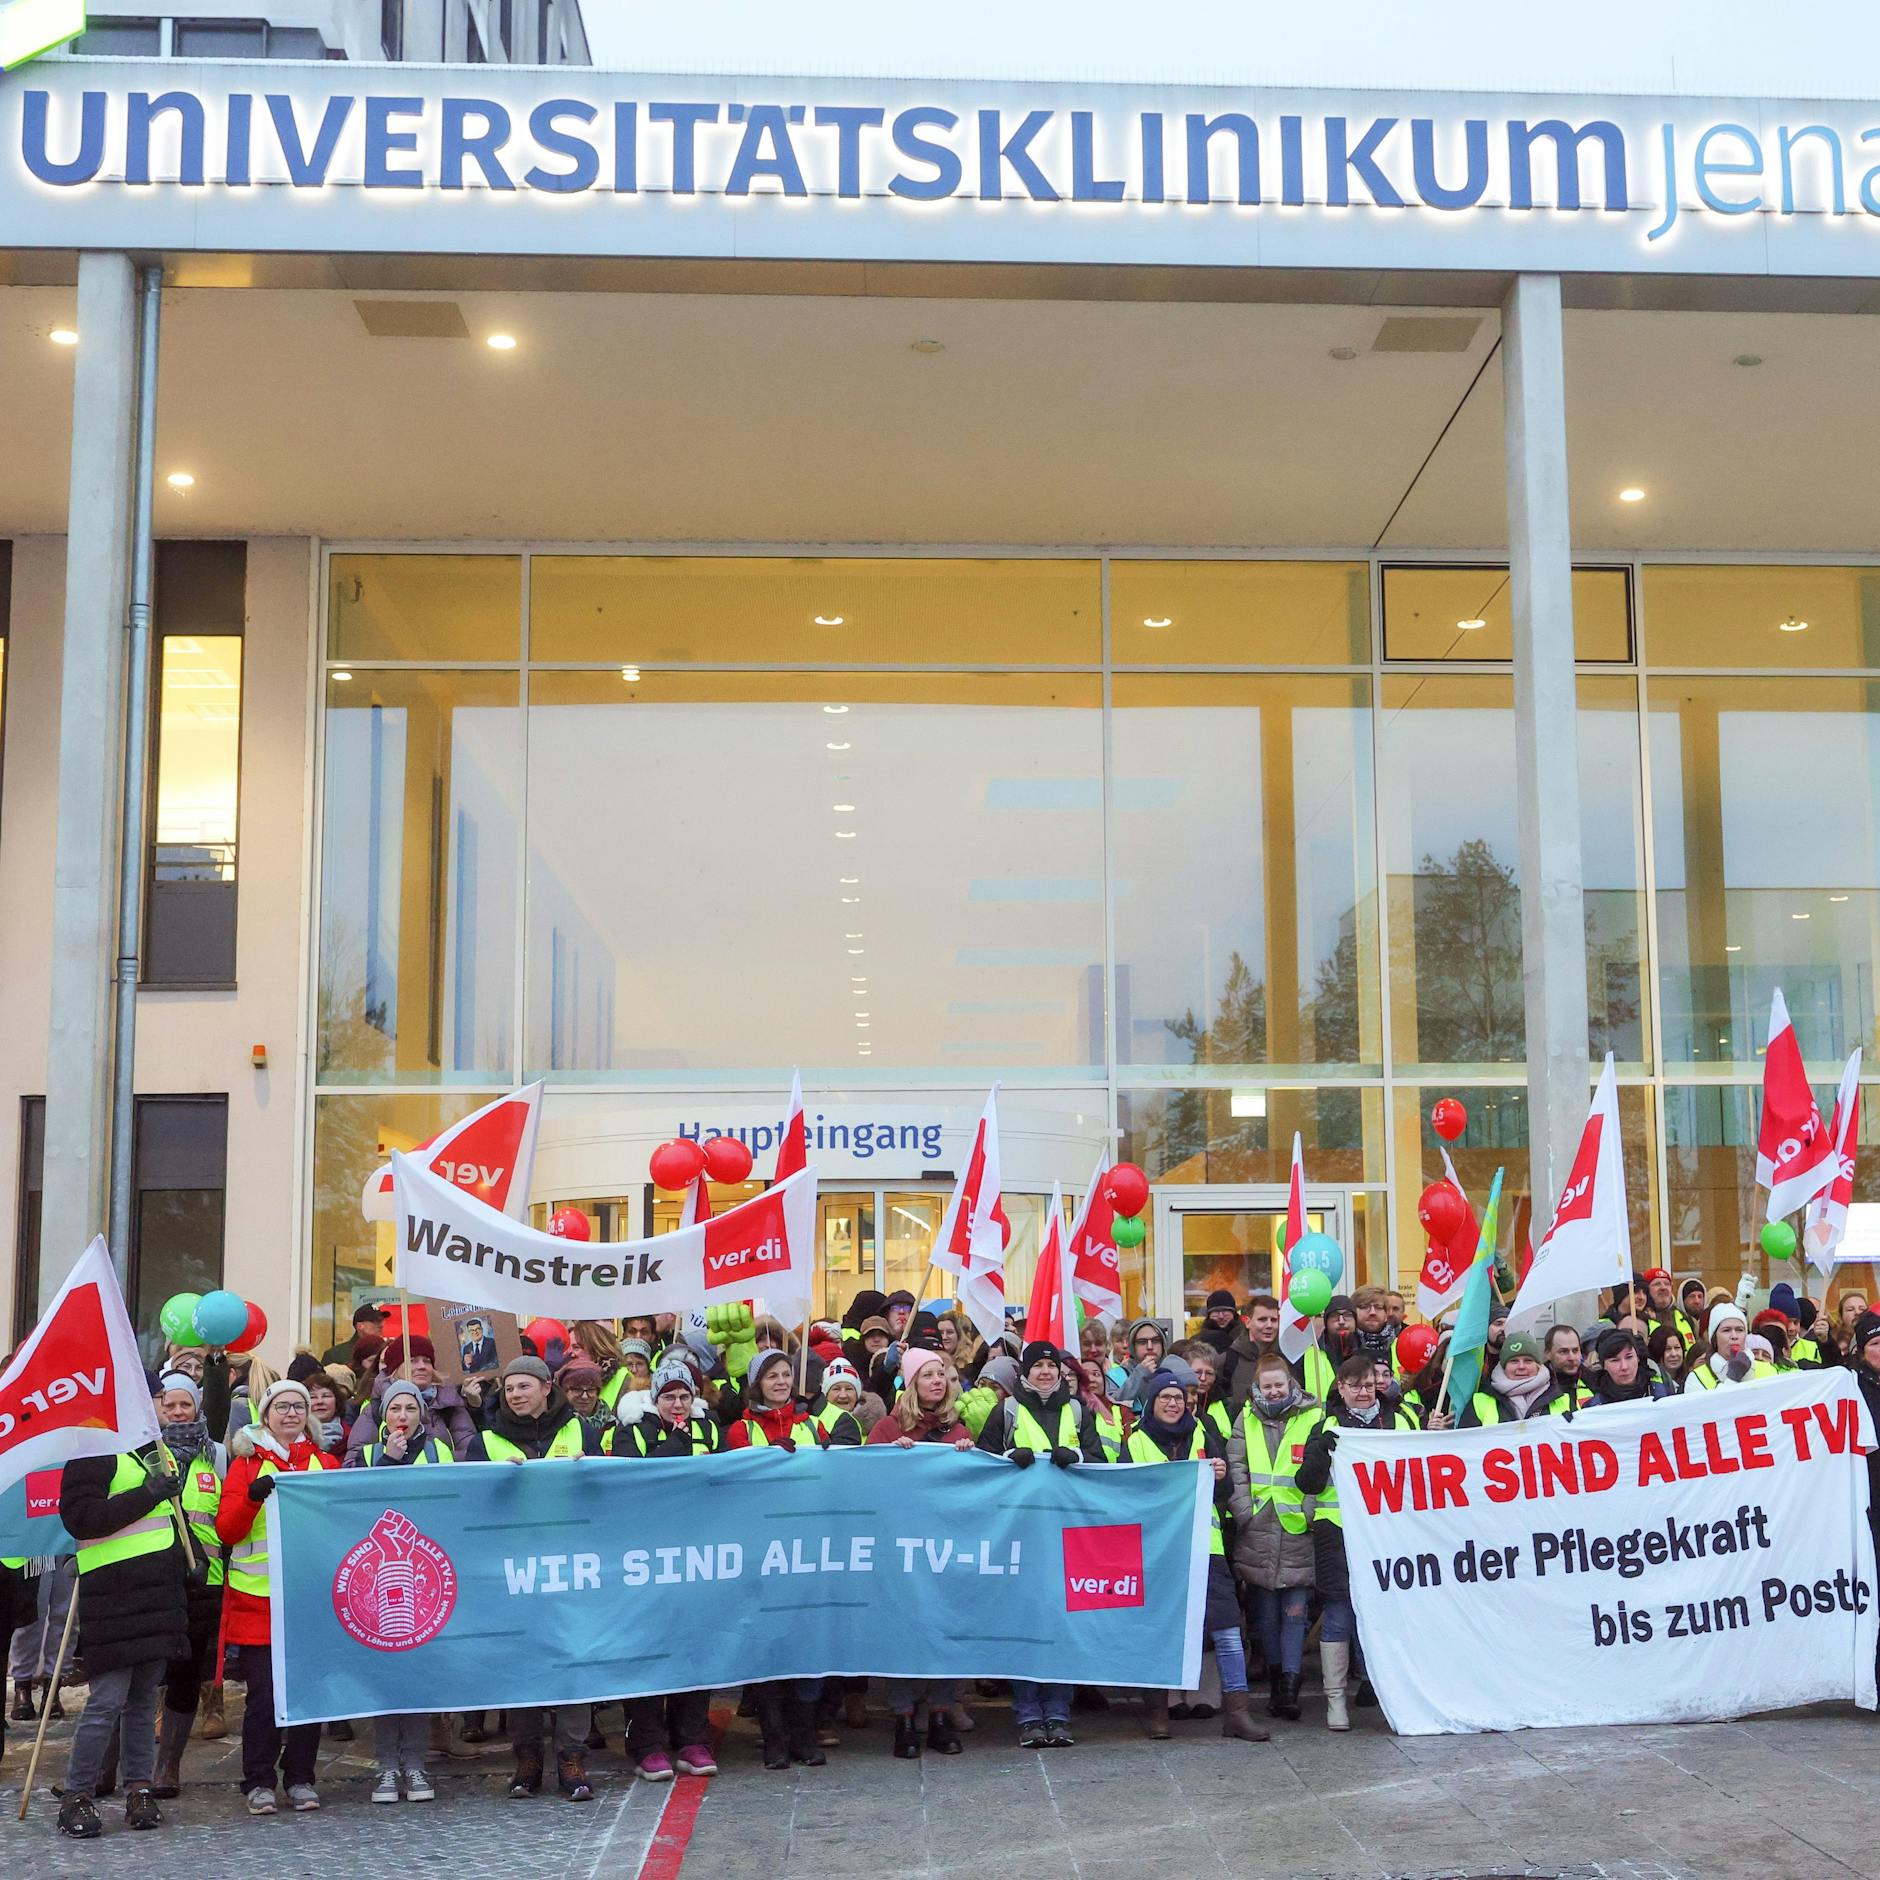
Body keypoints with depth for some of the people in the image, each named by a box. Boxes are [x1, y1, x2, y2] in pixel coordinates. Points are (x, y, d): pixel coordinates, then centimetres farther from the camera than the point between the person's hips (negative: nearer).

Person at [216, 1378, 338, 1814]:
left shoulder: (324, 1463, 13)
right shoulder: (247, 1463, 6)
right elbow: (226, 1531, -2)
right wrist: (253, 1497, -18)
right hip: (258, 1596, -2)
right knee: (263, 1692, -3)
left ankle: (300, 1779, 15)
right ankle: (259, 1782, 9)